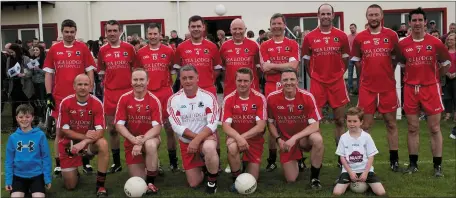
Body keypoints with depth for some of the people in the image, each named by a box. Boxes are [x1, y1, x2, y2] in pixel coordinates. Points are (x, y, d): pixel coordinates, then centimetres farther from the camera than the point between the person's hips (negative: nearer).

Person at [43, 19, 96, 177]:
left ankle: (85, 162, 17)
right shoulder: (53, 50, 5)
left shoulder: (83, 48, 3)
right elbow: (48, 73, 7)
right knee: (60, 131, 6)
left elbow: (90, 71, 4)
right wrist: (49, 95, 0)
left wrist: (90, 92, -1)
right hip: (60, 97, 1)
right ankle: (58, 165, 14)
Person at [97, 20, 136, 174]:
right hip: (110, 93, 2)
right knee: (112, 129, 8)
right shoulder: (103, 50, 5)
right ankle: (116, 163, 20)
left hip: (128, 91, -2)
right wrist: (104, 79, -1)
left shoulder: (129, 48, 0)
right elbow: (101, 72, 15)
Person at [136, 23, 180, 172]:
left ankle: (173, 162, 14)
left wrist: (165, 80, 6)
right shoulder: (140, 53, 3)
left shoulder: (168, 51, 0)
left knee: (169, 128, 3)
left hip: (165, 93, -1)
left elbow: (174, 68, 13)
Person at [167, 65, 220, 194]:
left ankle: (212, 180, -11)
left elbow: (212, 124, -18)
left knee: (209, 148, -40)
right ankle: (200, 167, 40)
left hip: (206, 137, -2)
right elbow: (177, 126, -14)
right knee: (194, 184, 3)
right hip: (186, 143, 2)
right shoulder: (174, 100, -7)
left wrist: (197, 140, -30)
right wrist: (195, 136, -23)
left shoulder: (208, 97, -10)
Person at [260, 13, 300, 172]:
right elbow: (265, 69, -5)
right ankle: (272, 160, 12)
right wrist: (286, 67, -8)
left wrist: (273, 65, -9)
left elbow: (294, 66, -8)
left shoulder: (293, 44, 6)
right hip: (271, 88, 0)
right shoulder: (265, 46, 6)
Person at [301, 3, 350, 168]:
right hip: (317, 83, -1)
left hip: (337, 83, 1)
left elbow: (346, 58, 12)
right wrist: (314, 76, 7)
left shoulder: (341, 36, 1)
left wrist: (338, 74, 5)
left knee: (339, 121, 7)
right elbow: (306, 60, 10)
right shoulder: (310, 37, -1)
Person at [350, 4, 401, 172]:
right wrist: (369, 75, 10)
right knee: (365, 125, 3)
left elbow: (396, 58, 11)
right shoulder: (359, 38, 0)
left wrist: (386, 74, 9)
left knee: (391, 124, 8)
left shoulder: (391, 35, 0)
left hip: (388, 87, 1)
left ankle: (394, 160, 18)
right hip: (367, 87, 0)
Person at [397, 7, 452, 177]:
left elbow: (446, 63, 8)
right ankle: (413, 163, 18)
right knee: (412, 128, 8)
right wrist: (413, 77, 9)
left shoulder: (435, 43, -4)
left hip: (431, 88, -1)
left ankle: (437, 166, 10)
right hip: (410, 89, 2)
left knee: (434, 128, 2)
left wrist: (433, 76, 7)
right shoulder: (403, 44, 0)